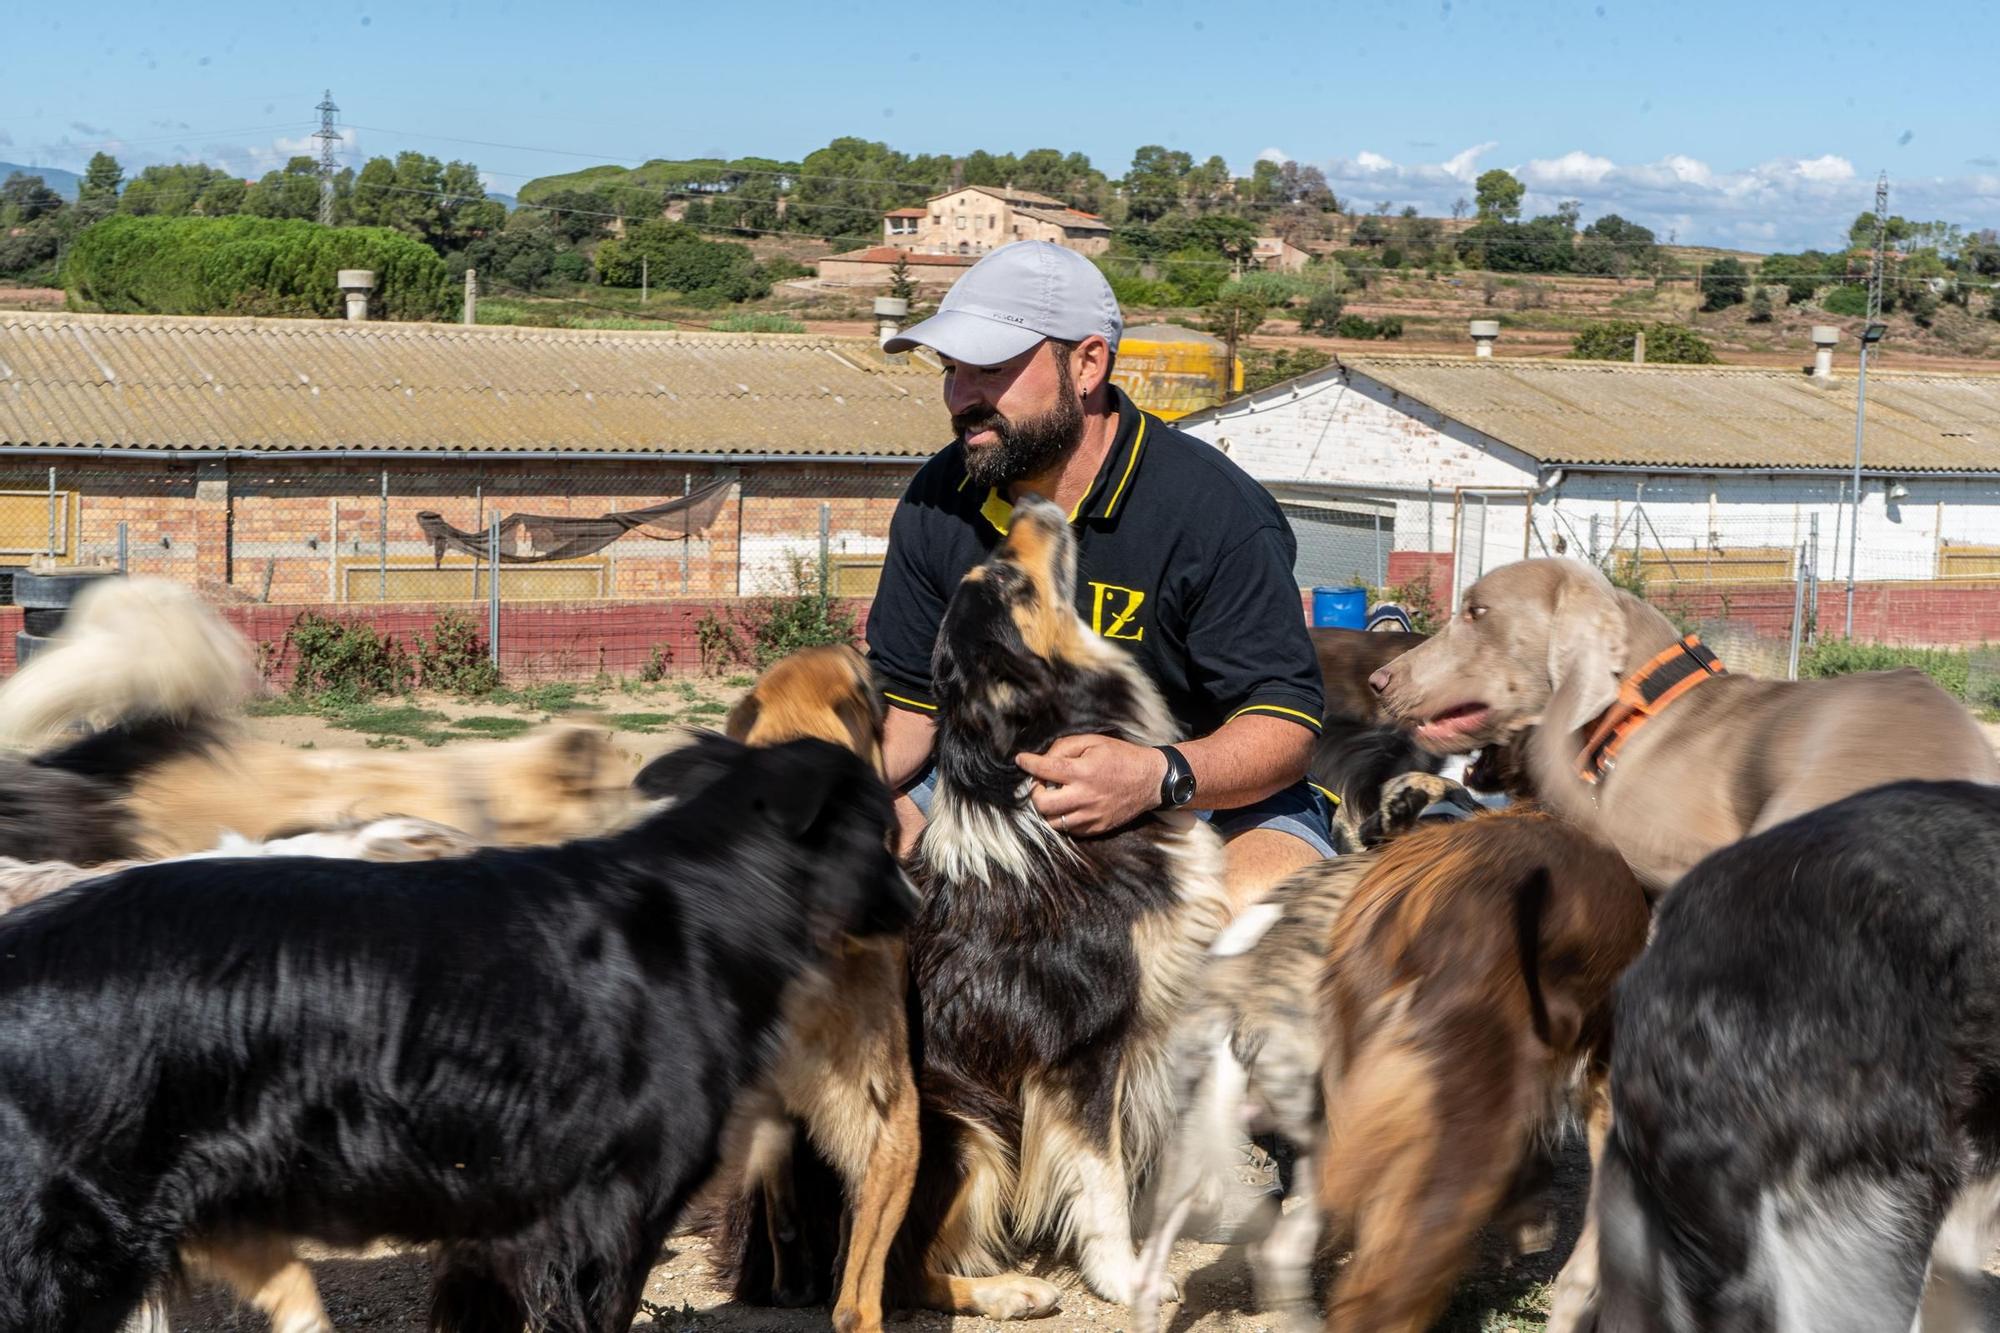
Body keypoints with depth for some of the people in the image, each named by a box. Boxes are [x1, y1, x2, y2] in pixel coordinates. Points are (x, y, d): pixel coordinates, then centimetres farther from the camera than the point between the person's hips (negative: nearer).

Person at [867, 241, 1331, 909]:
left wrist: (1159, 777, -39)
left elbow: (1284, 722, -19)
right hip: (1002, 791, 5)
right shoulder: (937, 502, 0)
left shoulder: (1216, 510, -18)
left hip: (1208, 798, -5)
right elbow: (908, 701, 7)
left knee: (1263, 901, -38)